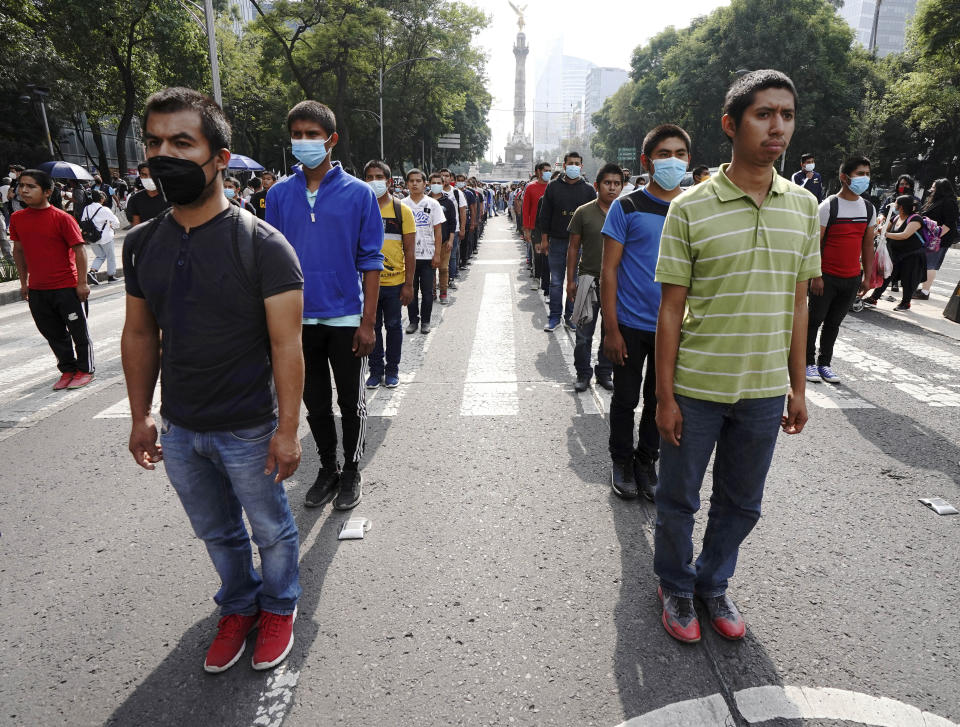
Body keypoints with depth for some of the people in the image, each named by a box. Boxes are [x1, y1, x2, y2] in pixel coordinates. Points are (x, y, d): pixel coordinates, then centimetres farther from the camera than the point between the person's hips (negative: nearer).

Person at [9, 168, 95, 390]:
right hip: (37, 290, 5)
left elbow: (79, 249, -11)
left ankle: (85, 370, 20)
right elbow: (19, 250, 14)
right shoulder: (17, 218, 5)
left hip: (66, 287, -5)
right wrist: (24, 282, 14)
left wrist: (82, 282, -14)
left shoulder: (62, 218, -11)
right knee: (53, 334, 14)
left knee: (78, 331, 5)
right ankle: (67, 370, 27)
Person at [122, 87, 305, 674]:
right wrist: (141, 417, 10)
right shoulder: (141, 245, 1)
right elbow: (140, 335, 8)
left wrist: (287, 429, -18)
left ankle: (279, 606, 42)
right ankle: (239, 607, 47)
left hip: (249, 430, -5)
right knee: (217, 532, 23)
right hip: (178, 429, 5)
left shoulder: (263, 245, -16)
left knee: (272, 529, 16)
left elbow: (286, 344, -17)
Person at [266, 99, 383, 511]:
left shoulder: (358, 193, -4)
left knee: (351, 403, 10)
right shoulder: (279, 195, 3)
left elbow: (371, 261, -5)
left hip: (346, 319, -2)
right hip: (299, 320, 3)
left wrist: (368, 322, -9)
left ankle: (351, 472, 28)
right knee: (315, 403, 15)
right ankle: (327, 469, 33)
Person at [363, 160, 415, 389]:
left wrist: (409, 284, -7)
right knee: (372, 327, 11)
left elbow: (410, 251, -2)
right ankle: (376, 369, 26)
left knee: (393, 326, 11)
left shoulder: (402, 211, -2)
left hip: (395, 281, -1)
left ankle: (392, 370, 26)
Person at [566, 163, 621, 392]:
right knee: (584, 333, 3)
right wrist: (571, 280, -2)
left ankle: (605, 373, 25)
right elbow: (573, 248, 1)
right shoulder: (584, 212, -3)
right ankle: (583, 374, 18)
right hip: (588, 279, -2)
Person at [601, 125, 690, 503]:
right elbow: (609, 270, -8)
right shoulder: (627, 207, -6)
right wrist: (611, 329, -13)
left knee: (660, 400, 14)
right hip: (631, 325, -3)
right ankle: (622, 462, 29)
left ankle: (647, 462, 33)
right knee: (626, 399, 9)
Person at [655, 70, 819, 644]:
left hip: (765, 392, 4)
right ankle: (676, 586, 39)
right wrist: (665, 396, -9)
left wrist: (798, 387, 9)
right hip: (696, 390, -3)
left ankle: (714, 583, 43)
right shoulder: (691, 208, -9)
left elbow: (798, 303, 9)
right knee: (679, 501, 13)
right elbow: (672, 308, -8)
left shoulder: (804, 206, 4)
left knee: (741, 505, 18)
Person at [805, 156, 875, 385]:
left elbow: (867, 245, 14)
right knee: (814, 319, 3)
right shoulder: (829, 206, -9)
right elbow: (815, 243, -10)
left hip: (852, 278, 5)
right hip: (827, 277, -5)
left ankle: (824, 363, 20)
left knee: (834, 322, 12)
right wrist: (816, 276, -15)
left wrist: (867, 276, 10)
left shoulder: (869, 209, 9)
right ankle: (809, 362, 15)